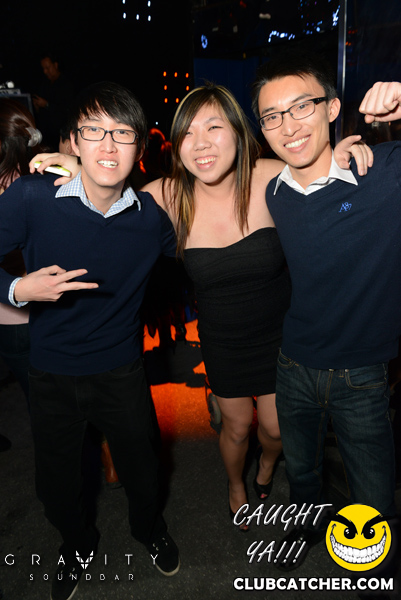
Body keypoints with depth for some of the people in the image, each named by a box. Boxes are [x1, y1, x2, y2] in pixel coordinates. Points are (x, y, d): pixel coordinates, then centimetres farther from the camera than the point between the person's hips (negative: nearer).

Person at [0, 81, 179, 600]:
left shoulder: (151, 216, -12)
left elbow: (177, 262, 9)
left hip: (121, 370, 1)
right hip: (51, 373, 0)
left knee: (140, 468, 21)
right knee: (55, 483, 21)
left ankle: (149, 528, 58)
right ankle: (76, 543, 57)